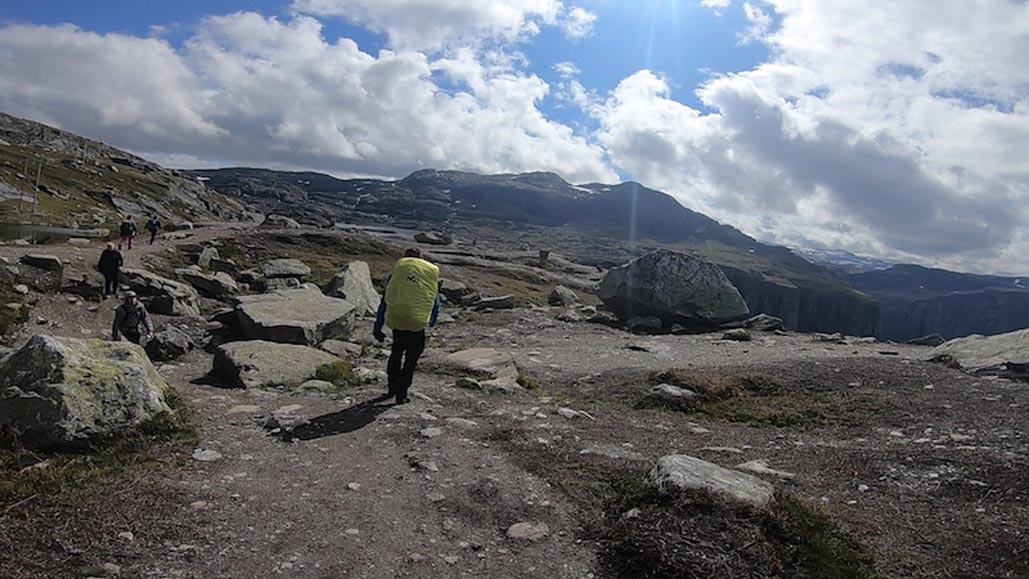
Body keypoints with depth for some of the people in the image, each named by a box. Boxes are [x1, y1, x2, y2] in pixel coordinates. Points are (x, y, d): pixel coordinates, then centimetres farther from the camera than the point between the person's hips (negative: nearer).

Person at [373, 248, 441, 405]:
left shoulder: (397, 269, 6)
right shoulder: (432, 272, 6)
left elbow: (384, 301, 6)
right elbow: (435, 301, 13)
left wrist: (377, 328, 11)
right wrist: (433, 321, 30)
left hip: (395, 317, 2)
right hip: (417, 322, -2)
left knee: (396, 351, 22)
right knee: (412, 356, 13)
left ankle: (393, 387, 33)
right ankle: (401, 393, 11)